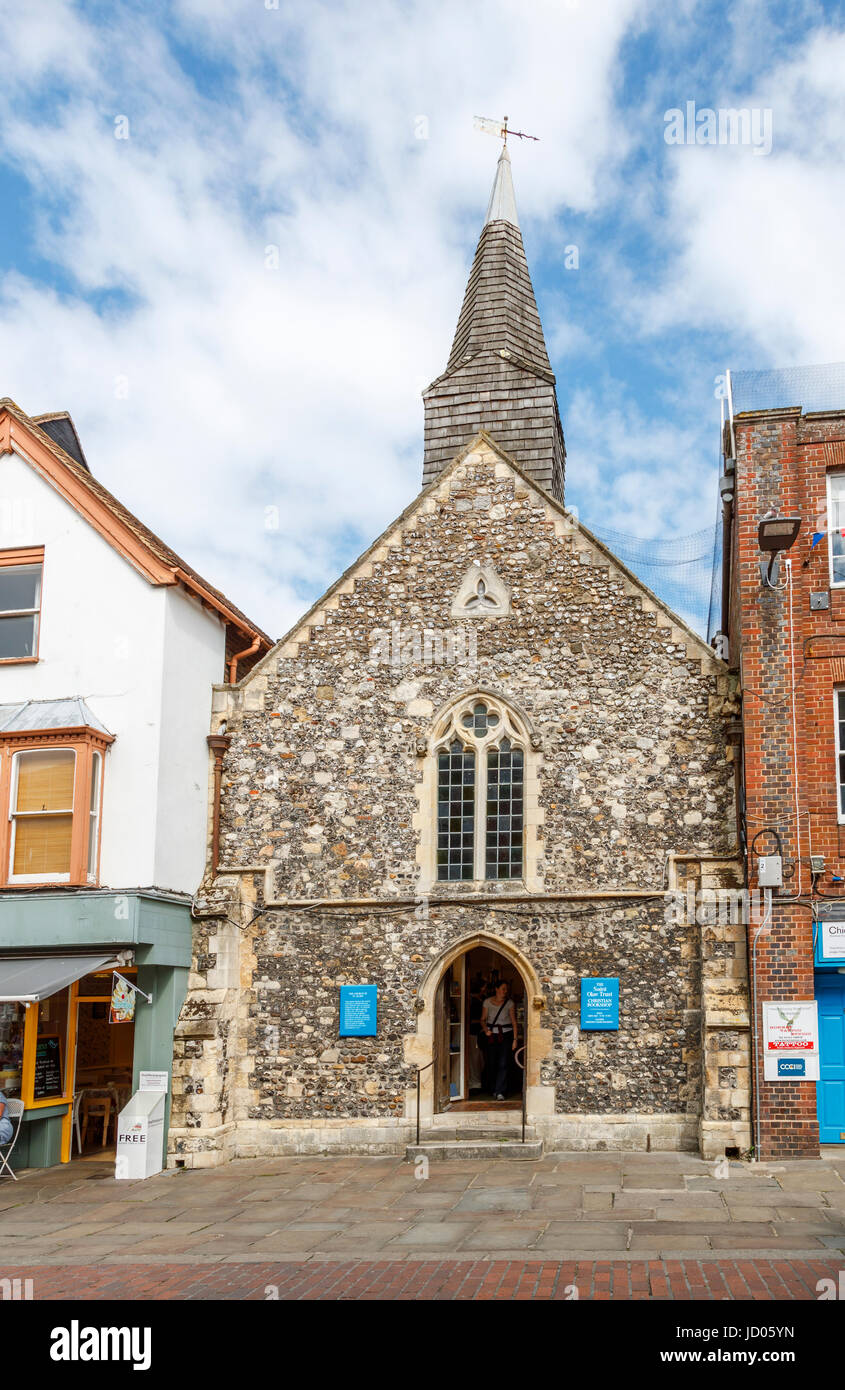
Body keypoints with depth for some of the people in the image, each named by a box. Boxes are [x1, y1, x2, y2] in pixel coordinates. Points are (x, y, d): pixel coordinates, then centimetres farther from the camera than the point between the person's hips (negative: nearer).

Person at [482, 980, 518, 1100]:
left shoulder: (509, 1003, 0)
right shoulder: (488, 1002, 2)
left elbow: (514, 1022, 2)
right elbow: (483, 1019, 9)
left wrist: (515, 1039, -3)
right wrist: (486, 1030, -9)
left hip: (506, 1035, -1)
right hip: (492, 1035, 1)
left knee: (503, 1064, -10)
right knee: (493, 1064, 5)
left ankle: (500, 1092, -11)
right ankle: (495, 1090, 20)